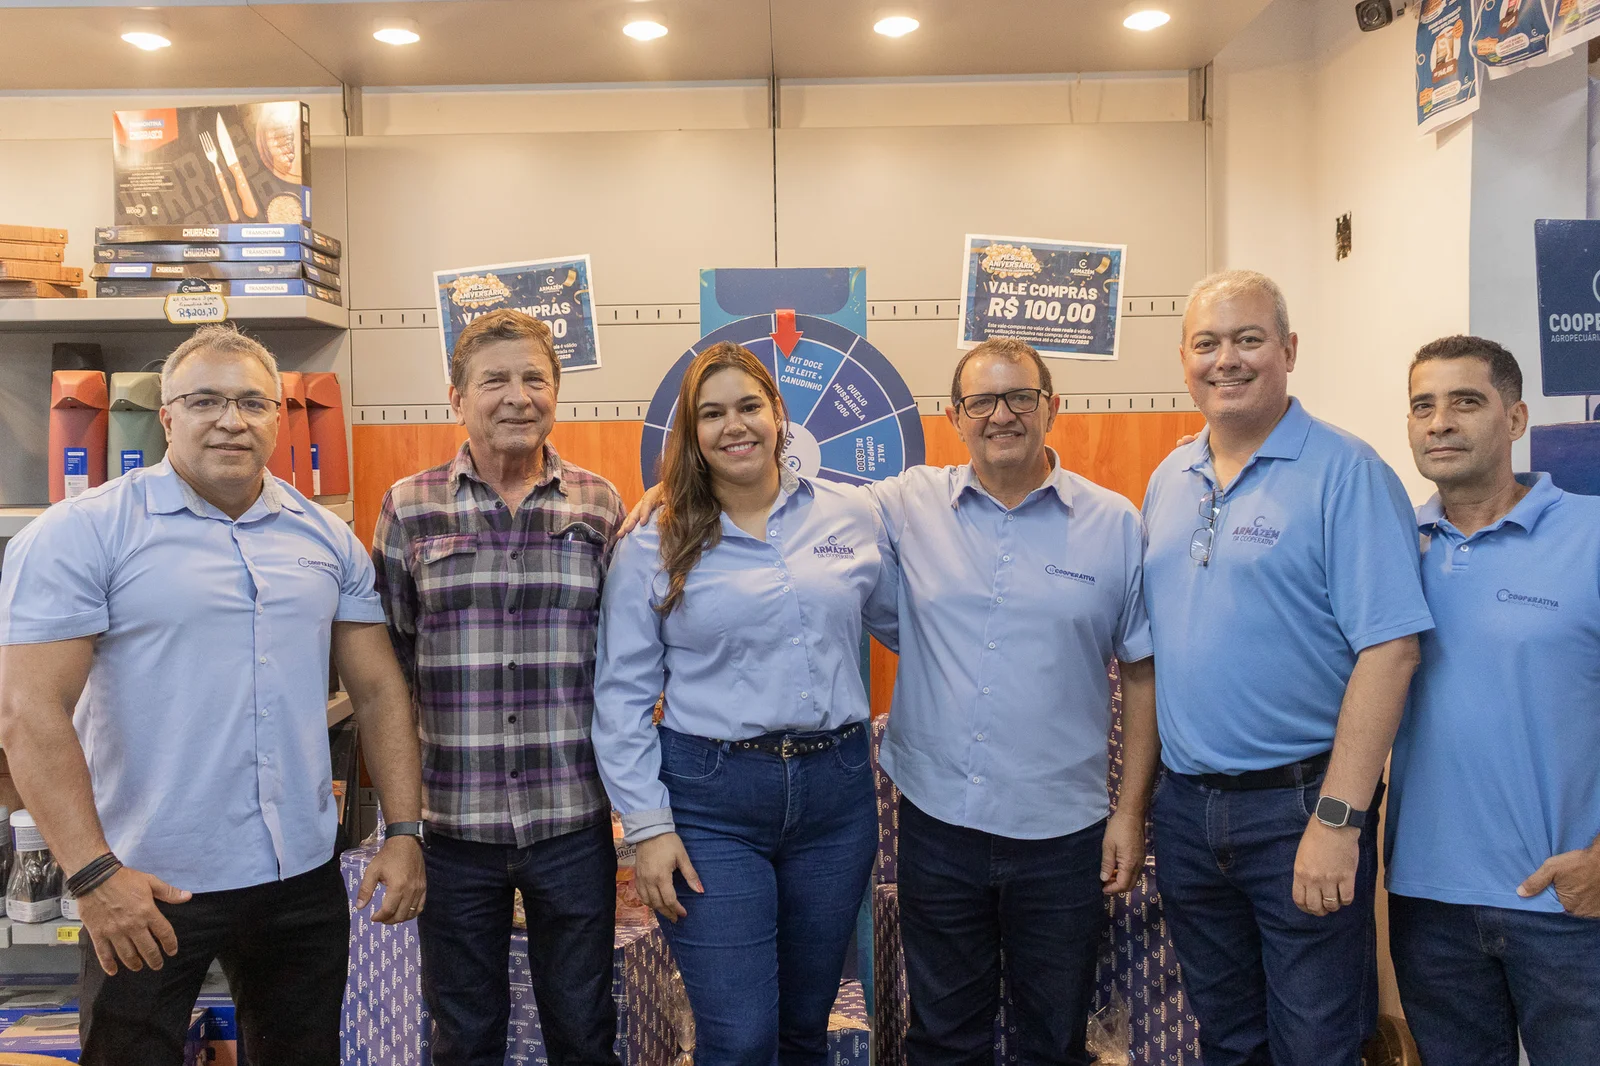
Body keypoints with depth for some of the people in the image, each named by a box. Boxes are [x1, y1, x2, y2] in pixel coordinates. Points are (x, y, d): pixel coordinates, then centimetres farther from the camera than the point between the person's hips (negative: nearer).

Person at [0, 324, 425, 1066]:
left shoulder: (326, 538, 5)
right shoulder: (82, 533, -8)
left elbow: (378, 690, 7)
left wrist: (404, 832, 1)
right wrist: (93, 874, -18)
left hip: (304, 874, 4)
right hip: (145, 886, -4)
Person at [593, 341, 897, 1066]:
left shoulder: (852, 517, 4)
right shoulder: (653, 547, -2)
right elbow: (623, 695, -2)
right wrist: (648, 824, -7)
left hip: (835, 789, 3)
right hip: (711, 804, -3)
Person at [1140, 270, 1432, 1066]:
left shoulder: (1345, 473, -10)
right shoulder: (1167, 482, 9)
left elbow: (1389, 648, -17)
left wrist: (1339, 818, -21)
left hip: (1299, 807, -5)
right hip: (1185, 807, 6)